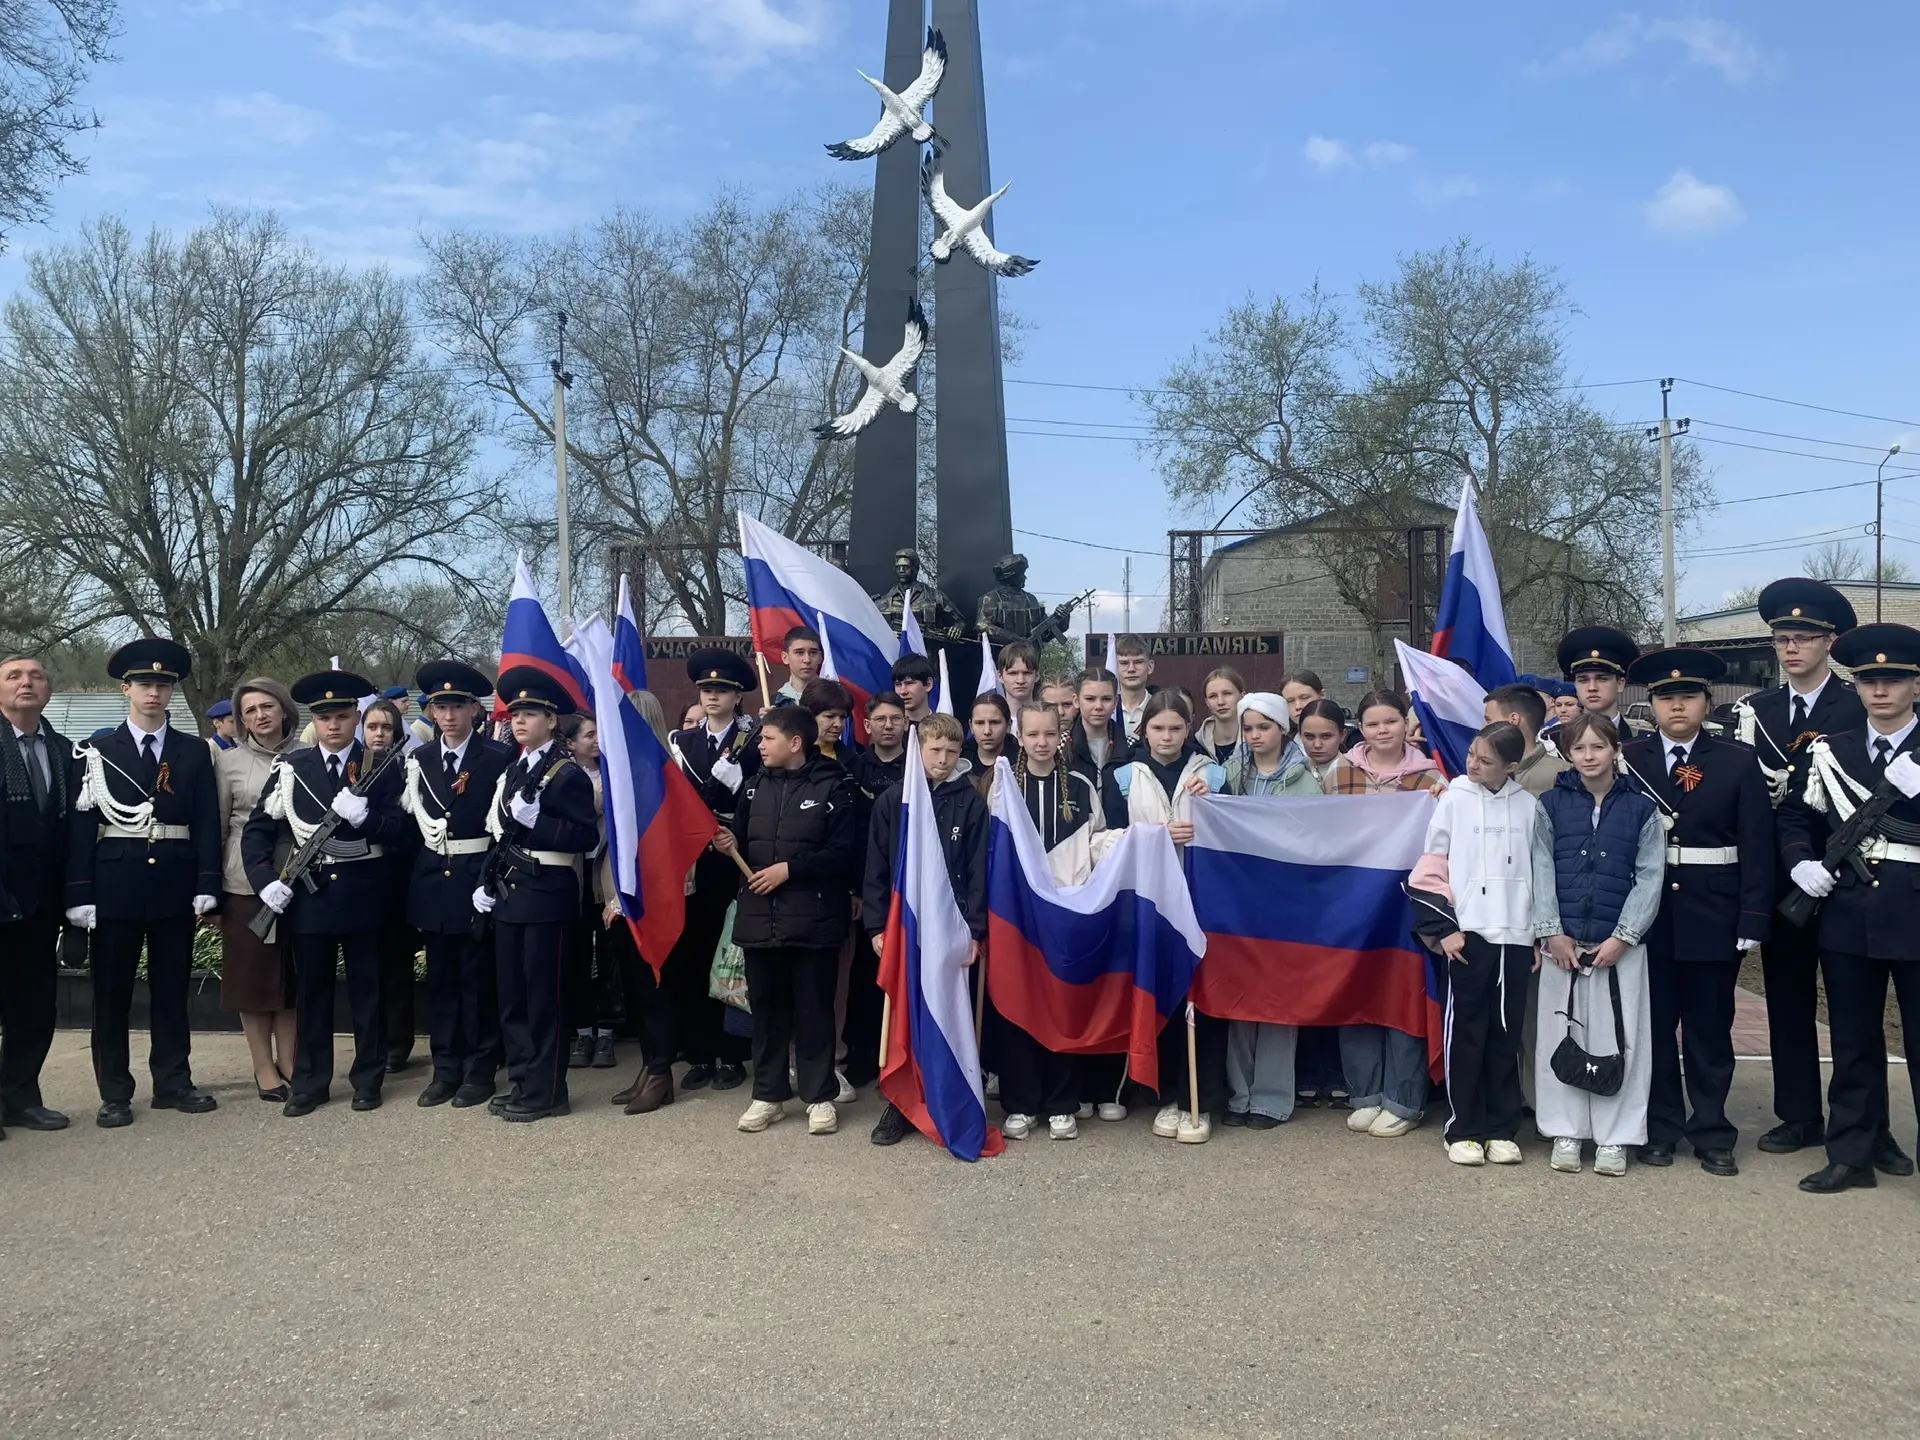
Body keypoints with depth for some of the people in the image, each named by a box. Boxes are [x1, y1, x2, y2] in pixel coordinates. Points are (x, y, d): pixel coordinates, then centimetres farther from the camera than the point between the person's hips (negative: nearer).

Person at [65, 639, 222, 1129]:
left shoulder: (195, 752, 7)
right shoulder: (98, 752, 3)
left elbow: (206, 823, 4)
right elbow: (80, 825, -2)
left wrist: (207, 884, -5)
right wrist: (80, 894, -8)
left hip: (175, 886, 1)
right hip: (115, 885, -1)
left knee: (171, 989, 9)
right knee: (112, 992, 5)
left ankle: (173, 1082, 18)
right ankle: (114, 1093, 13)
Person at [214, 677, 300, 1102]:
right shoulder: (229, 761, 1)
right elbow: (216, 826, 4)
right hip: (247, 882, -1)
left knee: (293, 975, 7)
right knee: (253, 976, 4)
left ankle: (288, 1064, 16)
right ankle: (264, 1069, 13)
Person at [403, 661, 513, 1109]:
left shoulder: (499, 758, -5)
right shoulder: (420, 759, 10)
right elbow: (410, 819, 9)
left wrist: (492, 879, -11)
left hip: (477, 879, -4)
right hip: (432, 880, 5)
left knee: (479, 978, 2)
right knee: (440, 978, 10)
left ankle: (480, 1071, 12)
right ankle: (446, 1070, 19)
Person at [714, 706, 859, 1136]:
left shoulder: (832, 786, -5)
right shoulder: (755, 785, 12)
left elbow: (844, 853, -12)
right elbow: (743, 845, 17)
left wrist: (789, 868, -15)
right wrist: (730, 845, -6)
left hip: (812, 918, -5)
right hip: (759, 915, 5)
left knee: (814, 1007, 3)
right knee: (766, 1007, 11)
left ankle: (820, 1096, 15)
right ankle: (768, 1094, 22)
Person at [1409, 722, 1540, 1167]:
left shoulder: (1528, 806, 5)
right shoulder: (1454, 800, 0)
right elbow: (1430, 868, -1)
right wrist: (1441, 927, -6)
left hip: (1515, 936, 2)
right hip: (1467, 935, -2)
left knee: (1506, 1035, 8)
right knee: (1465, 1033, 2)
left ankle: (1502, 1129, 18)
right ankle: (1462, 1130, 11)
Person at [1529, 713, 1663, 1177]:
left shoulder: (1641, 808, 4)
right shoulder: (1551, 804, 5)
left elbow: (1649, 877, 1)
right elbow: (1541, 871, 2)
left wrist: (1622, 938, -8)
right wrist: (1552, 933, -7)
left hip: (1620, 944, 0)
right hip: (1562, 941, 1)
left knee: (1619, 1038, 2)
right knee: (1561, 1034, 4)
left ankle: (1614, 1137, 11)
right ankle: (1566, 1132, 14)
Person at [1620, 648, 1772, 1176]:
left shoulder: (1738, 761, 2)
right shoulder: (1628, 759, 2)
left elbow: (1757, 846, -1)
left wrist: (1752, 920, -6)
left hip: (1714, 917, 0)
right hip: (1648, 916, 1)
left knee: (1710, 1030, 8)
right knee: (1654, 1027, 9)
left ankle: (1712, 1133, 20)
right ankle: (1659, 1128, 21)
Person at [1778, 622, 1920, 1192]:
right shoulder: (1831, 752, 9)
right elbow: (1794, 816, 15)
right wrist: (1800, 863, -2)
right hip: (1847, 916, 3)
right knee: (1853, 1046, 11)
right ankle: (1853, 1154, 19)